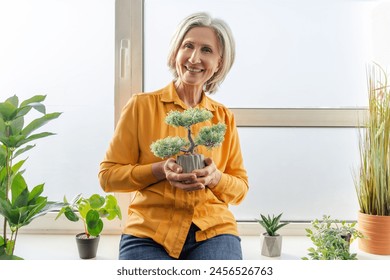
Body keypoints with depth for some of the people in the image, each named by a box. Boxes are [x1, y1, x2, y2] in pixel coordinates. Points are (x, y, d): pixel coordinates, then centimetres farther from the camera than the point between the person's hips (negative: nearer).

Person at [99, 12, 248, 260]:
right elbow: (108, 175, 1)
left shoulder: (225, 117, 7)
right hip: (149, 232, -2)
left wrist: (215, 178, -11)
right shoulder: (142, 105, 0)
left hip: (213, 230, 2)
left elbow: (240, 188, 12)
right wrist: (160, 170, -15)